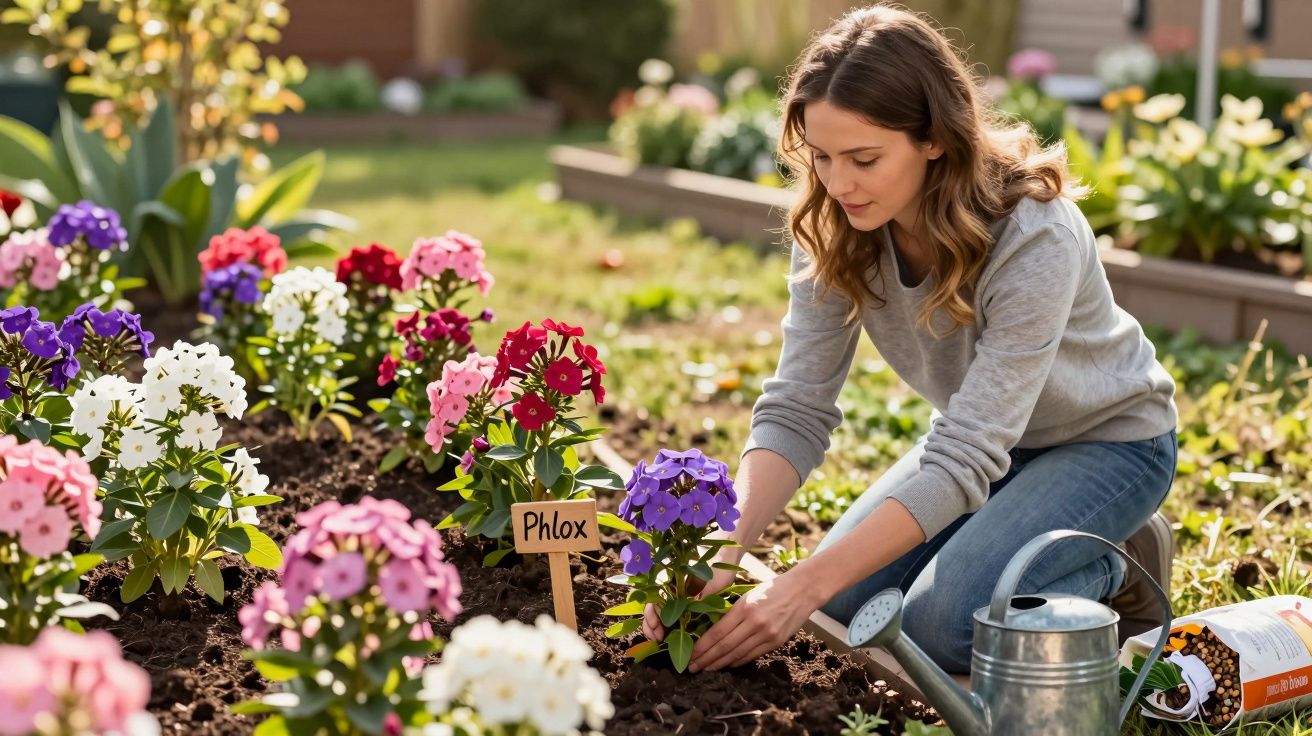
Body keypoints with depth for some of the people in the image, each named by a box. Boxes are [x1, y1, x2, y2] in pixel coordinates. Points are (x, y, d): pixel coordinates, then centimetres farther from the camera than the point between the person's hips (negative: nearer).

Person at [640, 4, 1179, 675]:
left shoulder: (1036, 238, -35)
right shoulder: (834, 229, -19)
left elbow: (963, 461, -37)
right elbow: (795, 410, -18)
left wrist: (802, 588, -43)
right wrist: (719, 560, -34)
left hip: (1107, 438, -6)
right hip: (982, 439, 6)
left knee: (942, 625, -23)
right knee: (847, 600, -5)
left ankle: (1118, 568, 3)